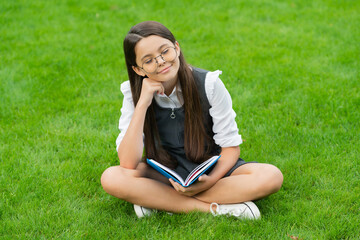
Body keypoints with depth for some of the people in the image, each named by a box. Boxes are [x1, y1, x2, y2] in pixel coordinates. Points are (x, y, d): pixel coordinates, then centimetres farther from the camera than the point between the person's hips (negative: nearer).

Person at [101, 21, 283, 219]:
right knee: (111, 178, -29)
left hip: (213, 169, 0)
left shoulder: (208, 84, -15)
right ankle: (216, 208, -25)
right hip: (165, 175, 1)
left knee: (271, 176, -28)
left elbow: (231, 146, -9)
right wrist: (142, 104, -28)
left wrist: (211, 180, -28)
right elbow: (128, 163, -22)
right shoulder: (134, 93, -12)